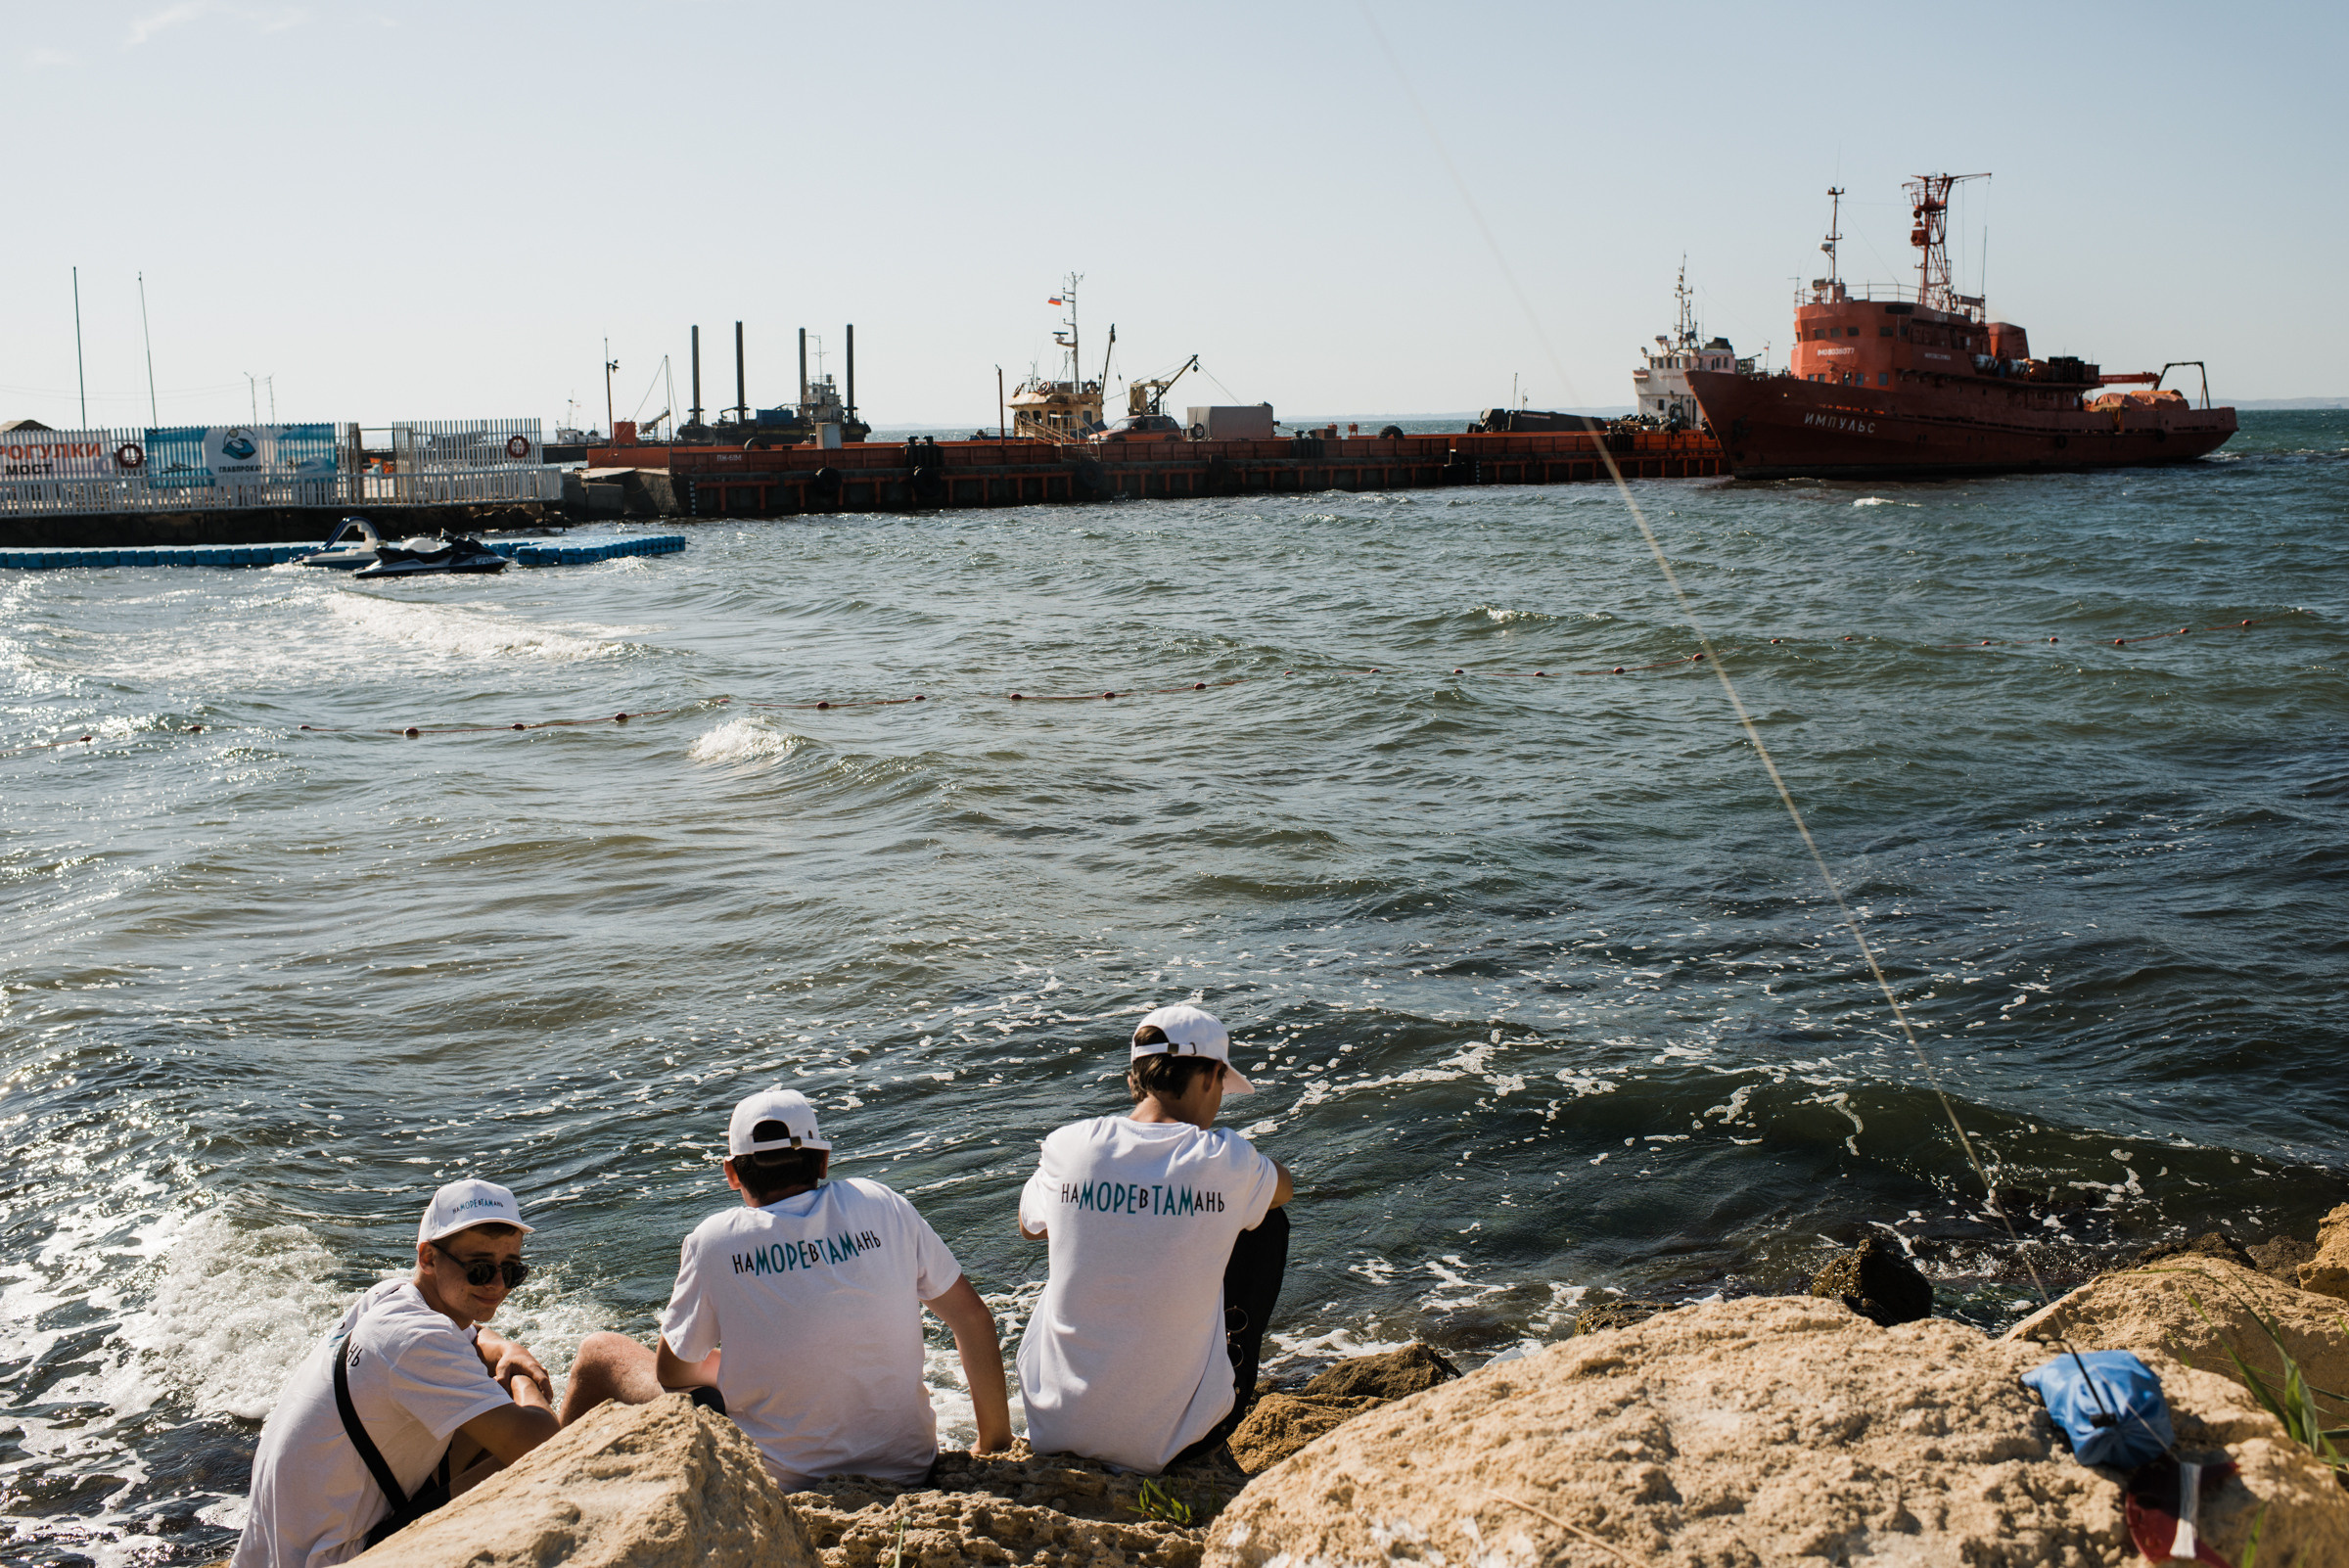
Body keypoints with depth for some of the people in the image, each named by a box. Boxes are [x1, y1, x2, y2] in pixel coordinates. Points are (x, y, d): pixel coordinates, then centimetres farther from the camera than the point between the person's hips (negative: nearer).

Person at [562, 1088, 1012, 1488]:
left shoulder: (715, 1241, -12)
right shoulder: (881, 1206, -5)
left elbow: (671, 1371, 0)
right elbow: (975, 1319, 0)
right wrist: (995, 1442, 10)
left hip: (780, 1483, -3)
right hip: (907, 1469, 3)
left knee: (599, 1352, 17)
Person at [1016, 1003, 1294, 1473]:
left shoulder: (1070, 1146, -7)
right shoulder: (1224, 1160, -11)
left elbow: (1029, 1226, 17)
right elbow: (1283, 1185, 15)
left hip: (1056, 1429, 3)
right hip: (1171, 1441, -3)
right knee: (1269, 1222, 17)